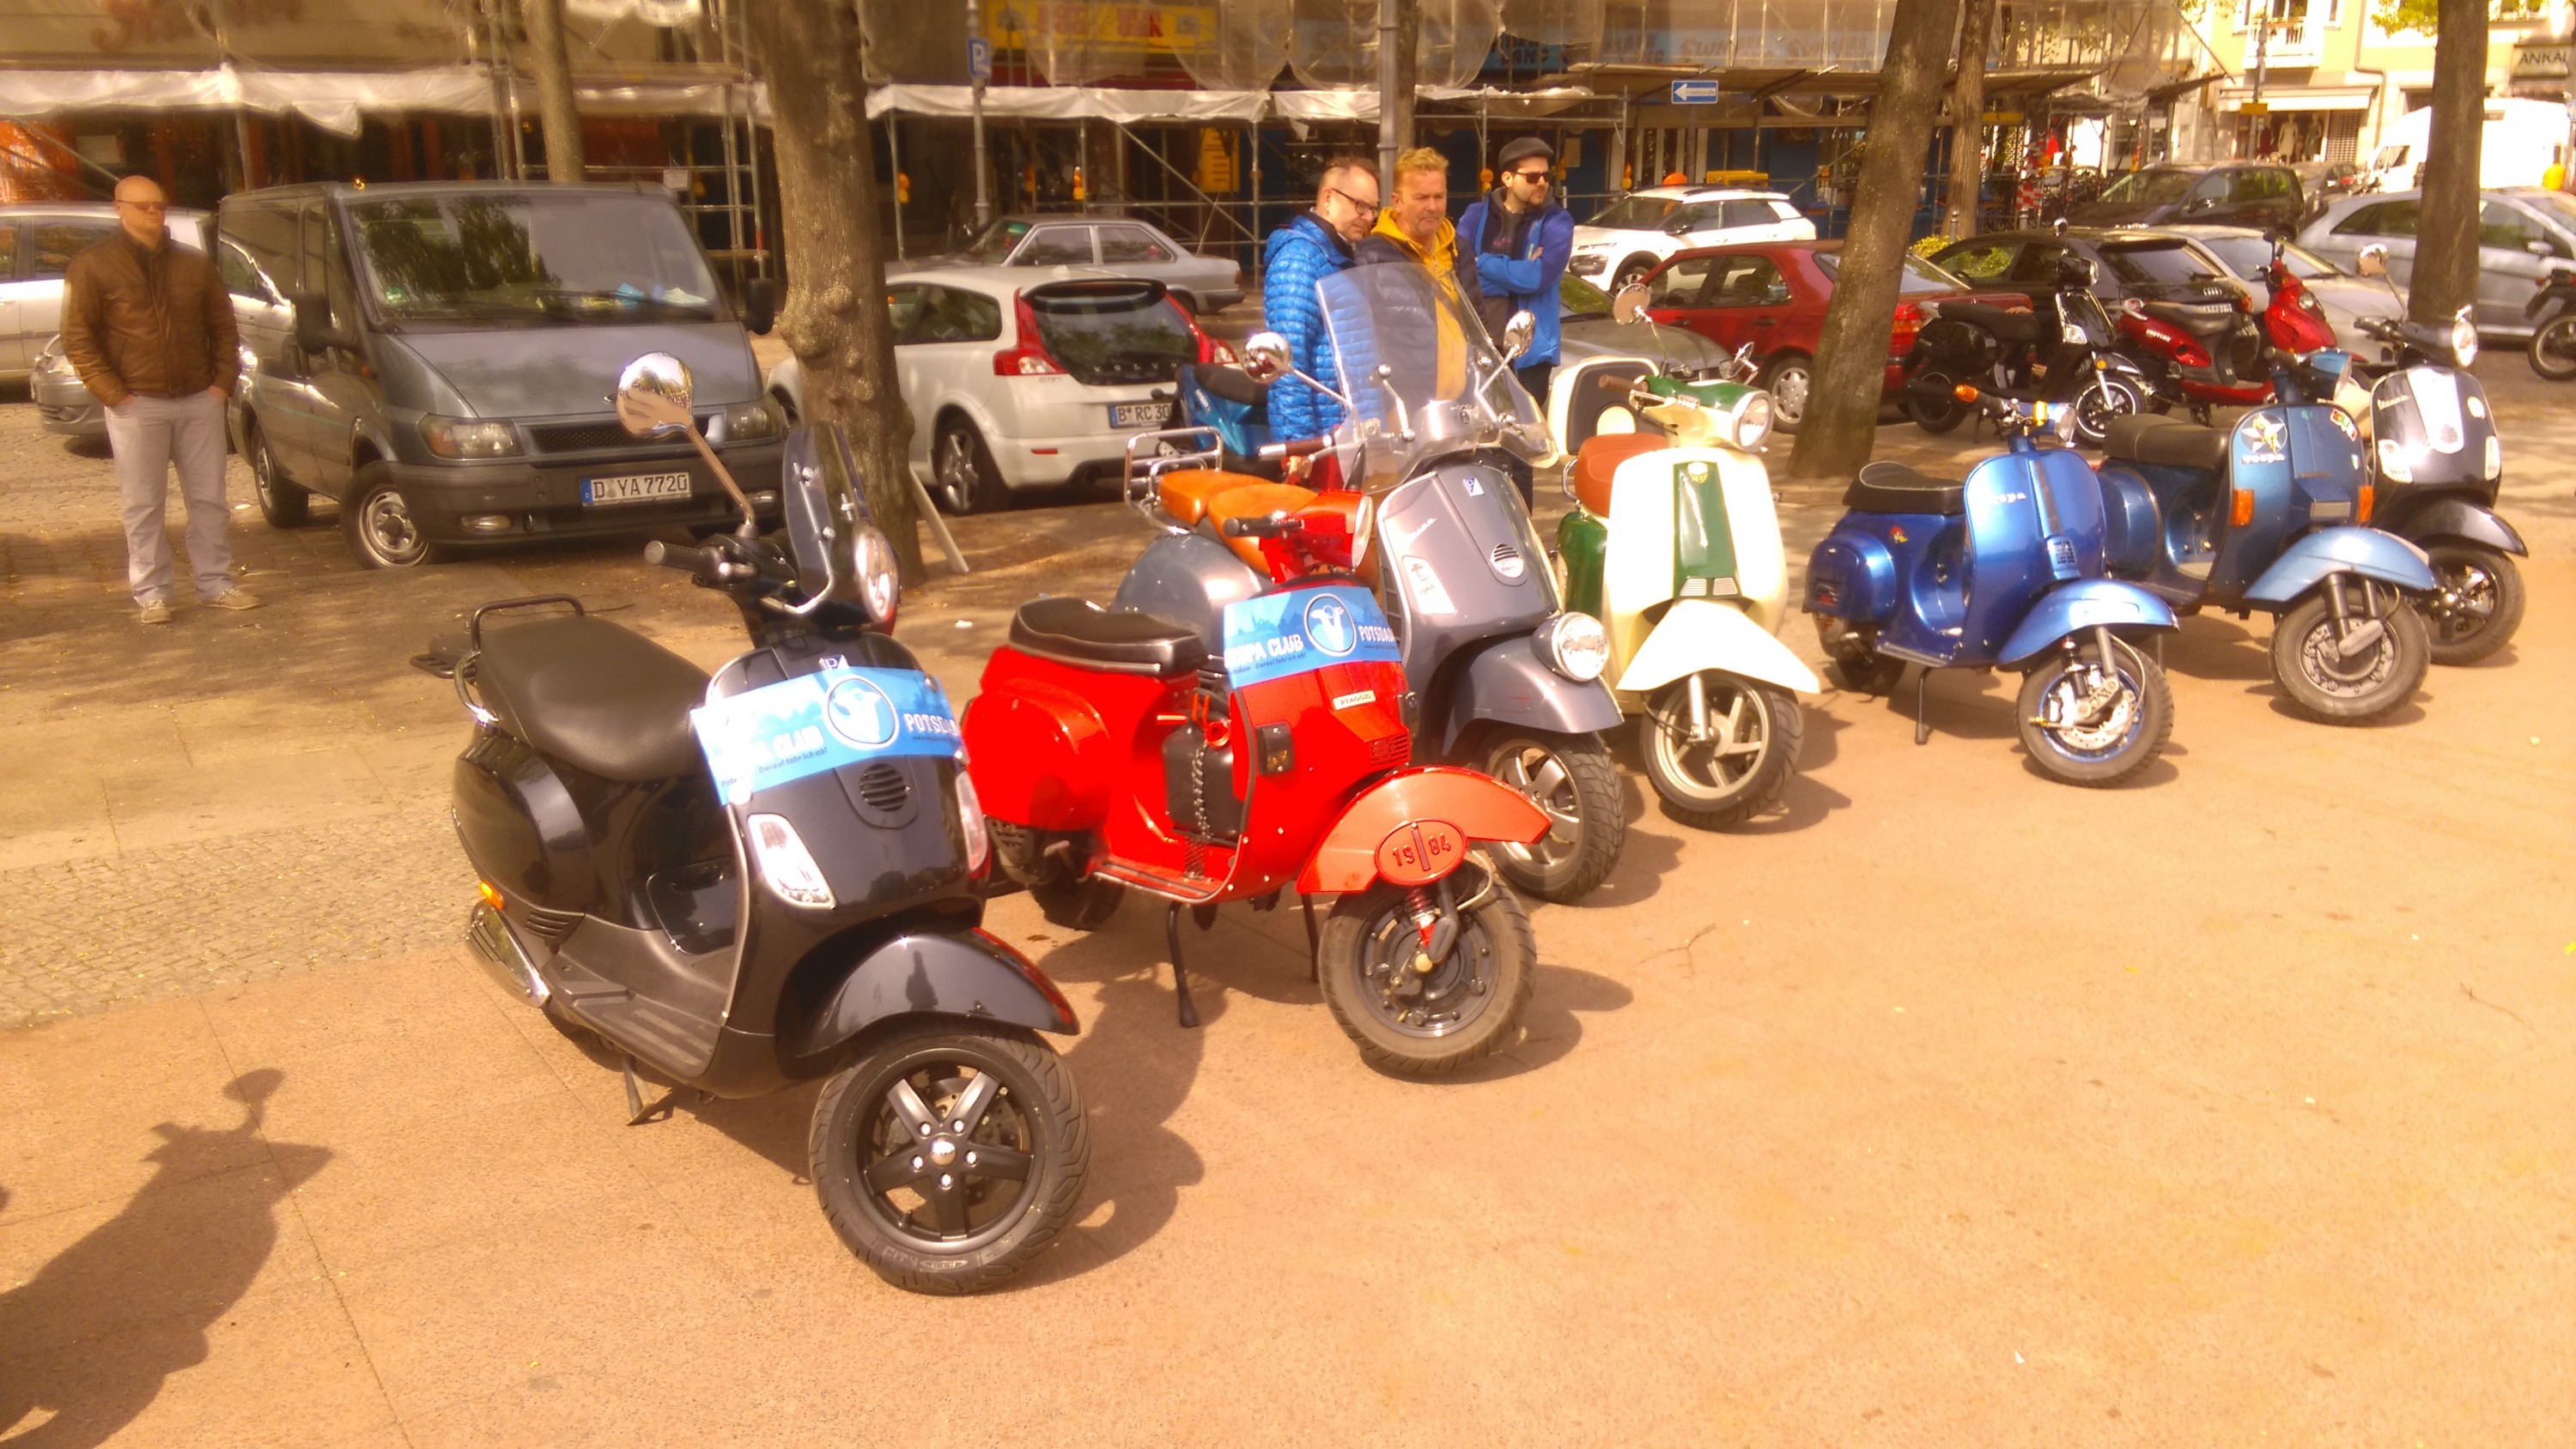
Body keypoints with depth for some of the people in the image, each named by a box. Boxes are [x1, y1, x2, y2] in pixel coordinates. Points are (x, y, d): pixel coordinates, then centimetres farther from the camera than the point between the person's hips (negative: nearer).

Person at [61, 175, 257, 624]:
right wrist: (114, 394, -11)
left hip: (199, 401, 3)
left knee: (209, 498, 7)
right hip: (138, 406, -3)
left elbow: (223, 326, 15)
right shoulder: (93, 267, -1)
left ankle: (215, 583, 16)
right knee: (144, 504, 1)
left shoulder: (194, 264, 11)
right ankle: (151, 594, 7)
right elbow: (77, 339, -4)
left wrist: (223, 381, 2)